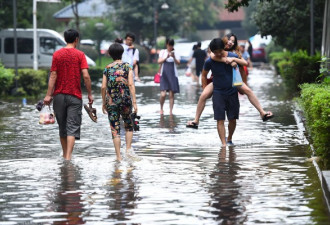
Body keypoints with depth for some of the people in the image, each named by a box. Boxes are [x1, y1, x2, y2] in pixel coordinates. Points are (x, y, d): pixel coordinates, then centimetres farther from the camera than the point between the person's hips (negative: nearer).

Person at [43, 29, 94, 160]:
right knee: (73, 127, -3)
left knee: (62, 127, 14)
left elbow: (53, 76, -2)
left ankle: (65, 154, 24)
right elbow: (86, 76, -11)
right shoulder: (79, 55, -5)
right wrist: (89, 94, -2)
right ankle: (68, 156, -14)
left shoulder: (57, 54, 1)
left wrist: (49, 95, 0)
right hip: (75, 96, -2)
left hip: (59, 95, 3)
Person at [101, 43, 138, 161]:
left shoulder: (107, 68, 3)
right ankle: (128, 149, 8)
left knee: (115, 129, 3)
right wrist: (134, 102, -8)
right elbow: (131, 84, -8)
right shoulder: (127, 67, 0)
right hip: (125, 100, 0)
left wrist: (103, 103, 11)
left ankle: (118, 156, 2)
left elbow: (103, 87, 0)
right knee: (128, 125, 21)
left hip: (111, 101, 0)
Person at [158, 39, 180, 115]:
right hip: (164, 75, 0)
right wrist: (166, 57, -18)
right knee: (163, 94, -11)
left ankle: (171, 111, 7)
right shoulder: (163, 52, 7)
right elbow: (159, 61, -3)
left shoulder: (175, 53, 4)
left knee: (171, 94, -1)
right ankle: (161, 108, 12)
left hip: (173, 75, 0)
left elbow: (178, 63, -6)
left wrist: (174, 57, -24)